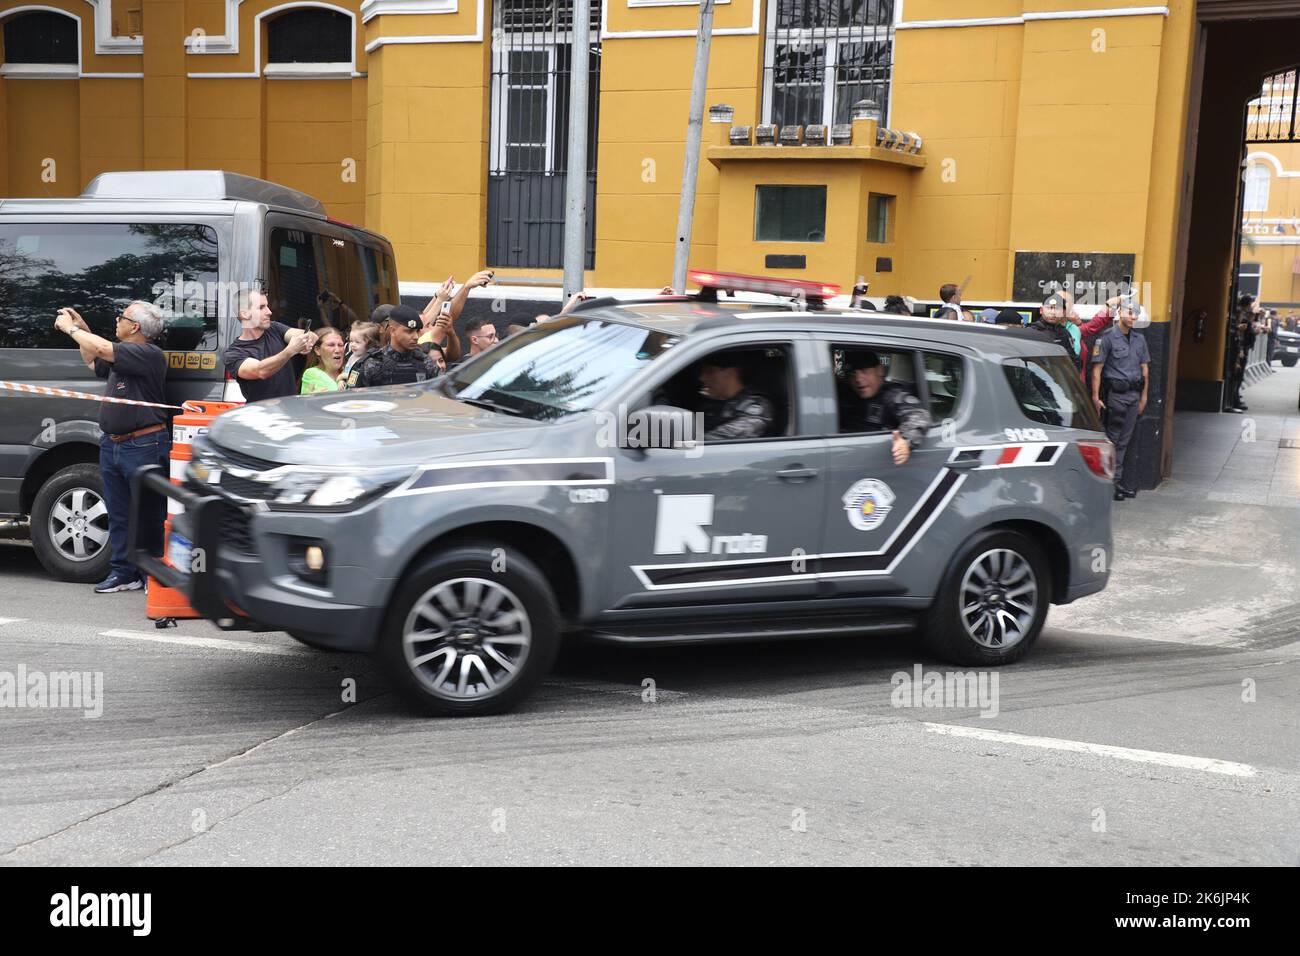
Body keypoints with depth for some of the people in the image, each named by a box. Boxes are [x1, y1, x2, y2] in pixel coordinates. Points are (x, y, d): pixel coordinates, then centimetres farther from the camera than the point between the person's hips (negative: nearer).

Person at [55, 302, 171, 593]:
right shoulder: (122, 354, 16)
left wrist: (70, 329, -5)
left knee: (148, 515, -1)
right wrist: (81, 329, 24)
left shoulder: (149, 354, -13)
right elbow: (93, 361, 36)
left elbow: (102, 348, -21)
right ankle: (123, 572, 20)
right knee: (118, 515, 13)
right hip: (111, 445, 9)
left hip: (143, 447, -9)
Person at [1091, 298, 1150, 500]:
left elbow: (1145, 368, 18)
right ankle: (1113, 483, 1)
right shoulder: (1107, 337, -6)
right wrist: (1096, 397, -15)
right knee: (1114, 440, -4)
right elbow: (1097, 368, -10)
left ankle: (1128, 485, 14)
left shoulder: (1139, 338, 14)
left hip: (1134, 395, 6)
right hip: (1115, 394, -6)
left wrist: (1144, 396, 13)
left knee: (1127, 440, 9)